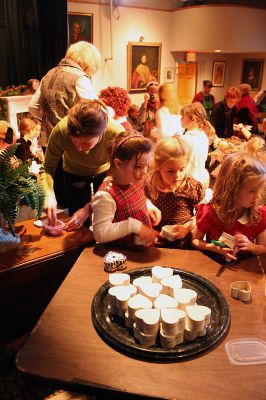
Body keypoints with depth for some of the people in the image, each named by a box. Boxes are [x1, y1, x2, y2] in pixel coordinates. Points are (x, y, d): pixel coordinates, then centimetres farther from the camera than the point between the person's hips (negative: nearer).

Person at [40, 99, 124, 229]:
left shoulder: (117, 134, -38)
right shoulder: (61, 130, -35)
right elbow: (47, 169, -22)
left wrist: (89, 208, -37)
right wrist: (49, 194, -41)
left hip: (104, 171, 0)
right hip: (74, 173, 1)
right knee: (78, 227, 7)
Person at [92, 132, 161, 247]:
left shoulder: (136, 180, -3)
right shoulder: (106, 196, -26)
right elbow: (100, 234, -25)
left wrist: (149, 207, 0)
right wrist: (132, 225, -29)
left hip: (148, 244, 4)